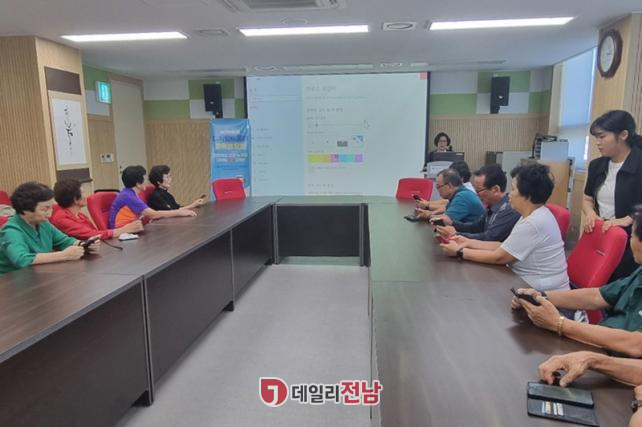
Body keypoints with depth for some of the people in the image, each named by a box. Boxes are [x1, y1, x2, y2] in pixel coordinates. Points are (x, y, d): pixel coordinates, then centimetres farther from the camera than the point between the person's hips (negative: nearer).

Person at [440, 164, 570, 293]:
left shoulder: (533, 223, -25)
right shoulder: (535, 215, 6)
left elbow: (498, 257, -19)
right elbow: (504, 247, 7)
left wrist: (459, 252, -12)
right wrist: (469, 243, 2)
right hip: (530, 285, 8)